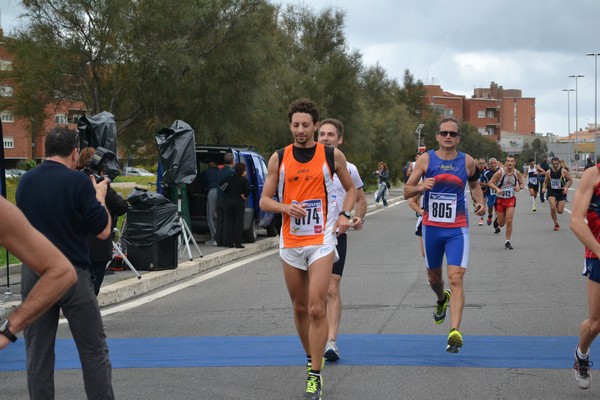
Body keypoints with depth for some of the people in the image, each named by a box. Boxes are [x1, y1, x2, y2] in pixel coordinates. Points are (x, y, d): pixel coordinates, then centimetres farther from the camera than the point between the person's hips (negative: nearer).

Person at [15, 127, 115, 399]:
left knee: (38, 352, 9)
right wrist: (99, 196, 8)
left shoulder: (25, 181, 4)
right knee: (94, 350, 5)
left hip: (32, 272, 4)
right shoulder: (78, 182, -11)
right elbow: (102, 231, -8)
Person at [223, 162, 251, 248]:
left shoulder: (230, 178, 5)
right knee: (239, 223, 2)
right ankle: (238, 243, -1)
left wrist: (228, 196, 10)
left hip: (228, 201, 4)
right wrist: (244, 196, -6)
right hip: (239, 202, -4)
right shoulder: (244, 180, -8)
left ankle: (229, 242, 7)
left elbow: (225, 189, 3)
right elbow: (248, 189, -22)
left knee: (229, 222, 9)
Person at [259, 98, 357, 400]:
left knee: (316, 309, -12)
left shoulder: (332, 156, -1)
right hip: (290, 241, 3)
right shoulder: (279, 158, 3)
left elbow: (351, 188, 13)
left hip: (321, 241, -3)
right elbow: (265, 200, 5)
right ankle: (311, 360, 33)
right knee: (300, 308, 12)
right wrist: (286, 208, -15)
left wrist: (344, 214, -5)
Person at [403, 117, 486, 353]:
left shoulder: (467, 162, 0)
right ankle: (442, 300, 53)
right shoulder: (426, 159, -2)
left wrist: (480, 202, 1)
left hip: (457, 229, -2)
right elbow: (406, 192, -1)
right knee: (434, 276, 18)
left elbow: (475, 184, 21)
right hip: (431, 227, 2)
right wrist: (420, 187, -23)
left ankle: (455, 332, -21)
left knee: (456, 278, -15)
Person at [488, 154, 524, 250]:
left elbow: (522, 184, 8)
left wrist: (519, 187, -16)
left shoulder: (517, 173, -6)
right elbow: (491, 183, -10)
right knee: (501, 223, 7)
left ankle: (507, 242, -1)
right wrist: (497, 189, -28)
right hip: (500, 199, -1)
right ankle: (496, 221, 47)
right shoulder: (500, 172, -15)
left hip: (511, 199, 1)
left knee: (509, 220, -13)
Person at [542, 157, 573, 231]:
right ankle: (556, 224, 1)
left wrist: (567, 187, -17)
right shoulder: (548, 172, -1)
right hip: (551, 191, 1)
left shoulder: (563, 171, -8)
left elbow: (570, 180, -1)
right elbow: (546, 181, 13)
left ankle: (558, 204, 38)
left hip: (561, 192, -1)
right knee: (552, 208, -19)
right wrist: (544, 187, -7)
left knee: (560, 211, -2)